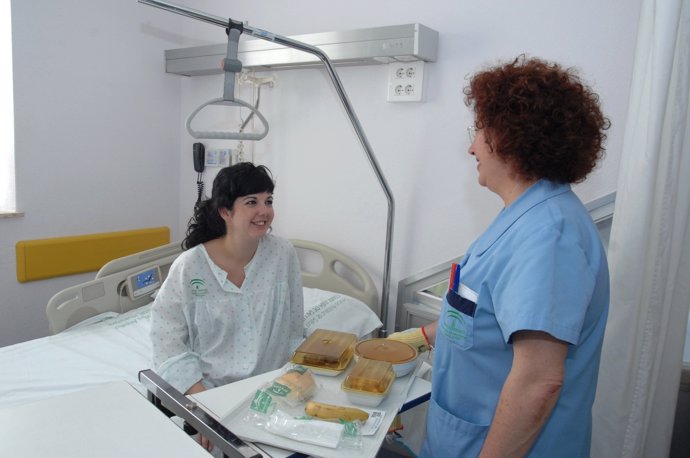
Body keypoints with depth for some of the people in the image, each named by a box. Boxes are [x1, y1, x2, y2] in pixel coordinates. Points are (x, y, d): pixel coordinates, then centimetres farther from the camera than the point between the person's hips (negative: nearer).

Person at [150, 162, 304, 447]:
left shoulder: (283, 254, -6)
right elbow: (167, 340, -8)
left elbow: (294, 330, 3)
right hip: (211, 390, -2)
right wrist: (203, 401, -15)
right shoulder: (189, 267, -12)